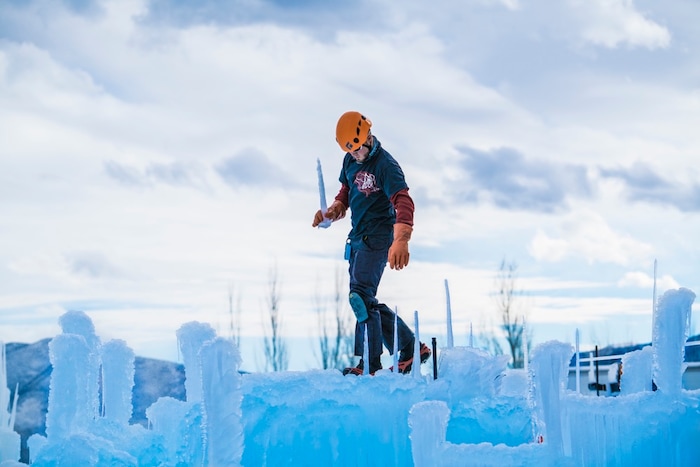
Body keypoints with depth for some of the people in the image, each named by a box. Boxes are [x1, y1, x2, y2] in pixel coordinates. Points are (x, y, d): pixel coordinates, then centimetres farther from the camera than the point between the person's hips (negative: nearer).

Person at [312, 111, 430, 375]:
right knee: (366, 301, 10)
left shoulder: (385, 165, -16)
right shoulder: (351, 161, 9)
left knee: (360, 296, -17)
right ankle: (410, 348, 19)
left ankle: (370, 365, -13)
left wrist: (401, 241, -42)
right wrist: (333, 211, 1)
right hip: (357, 239, 9)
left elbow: (403, 202, -27)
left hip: (377, 238, -9)